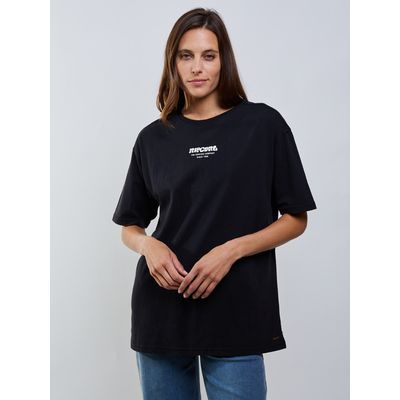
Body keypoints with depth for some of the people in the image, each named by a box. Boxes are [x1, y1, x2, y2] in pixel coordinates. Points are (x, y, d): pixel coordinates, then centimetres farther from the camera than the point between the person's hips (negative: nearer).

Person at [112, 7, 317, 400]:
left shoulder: (263, 124, -2)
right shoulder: (153, 138, 6)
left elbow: (295, 219, -1)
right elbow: (130, 227, 13)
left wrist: (232, 250, -15)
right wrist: (148, 245, -10)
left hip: (237, 313, -2)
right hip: (161, 312, 3)